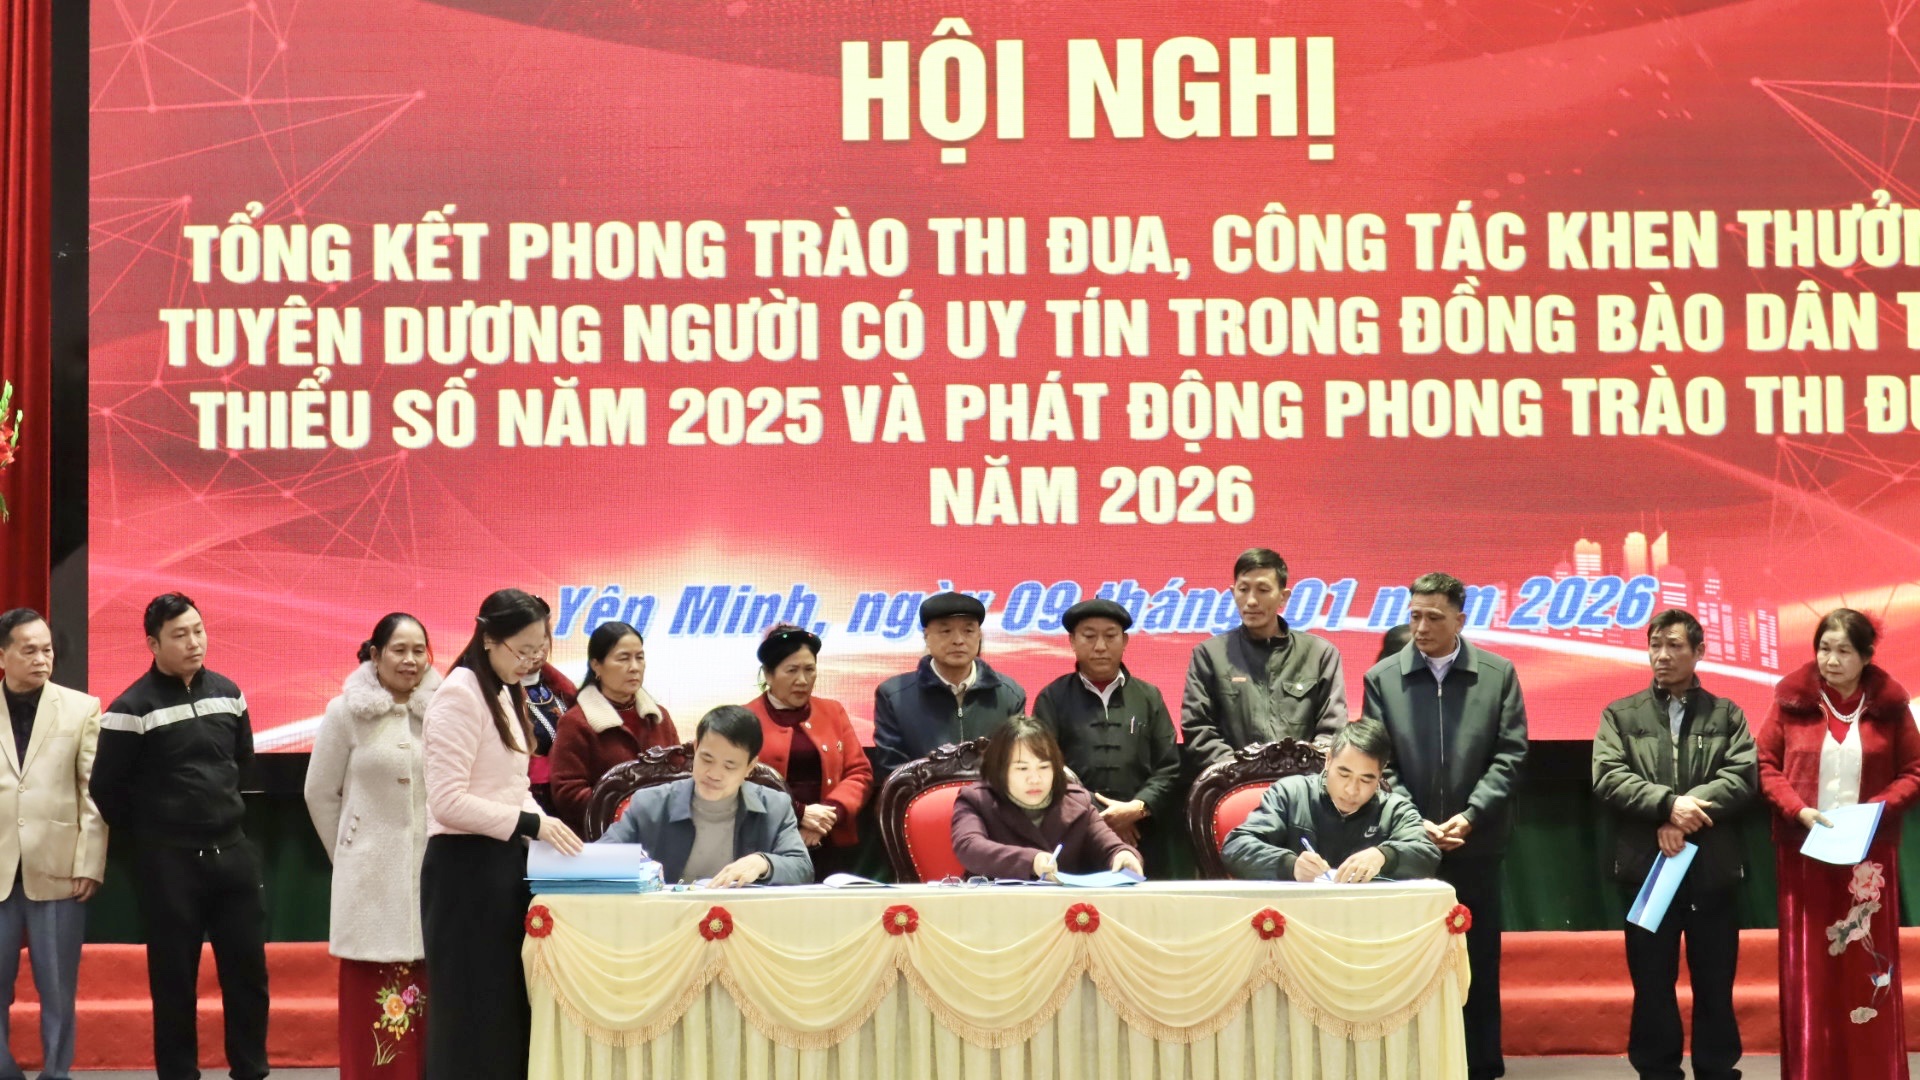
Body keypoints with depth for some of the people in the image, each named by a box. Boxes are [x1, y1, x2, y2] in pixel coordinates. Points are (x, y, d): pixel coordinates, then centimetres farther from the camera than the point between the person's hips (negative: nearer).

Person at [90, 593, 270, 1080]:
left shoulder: (227, 692, 5)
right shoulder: (133, 707, -11)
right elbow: (105, 789, -7)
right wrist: (150, 836, 3)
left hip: (233, 851, 5)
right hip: (168, 862, -4)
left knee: (248, 970, 6)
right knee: (174, 979, 3)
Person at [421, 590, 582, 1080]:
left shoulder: (505, 695, 14)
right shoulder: (460, 695, -14)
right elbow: (448, 801, -20)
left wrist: (544, 830, 1)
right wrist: (532, 823, -21)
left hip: (504, 862, 9)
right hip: (467, 866, -9)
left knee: (508, 1007, 9)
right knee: (472, 1012, -5)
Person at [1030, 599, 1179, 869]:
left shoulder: (1148, 697, 16)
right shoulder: (1053, 698, 10)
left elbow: (1169, 768, 8)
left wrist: (1137, 809, -9)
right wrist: (1094, 817, -10)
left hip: (1141, 843, 2)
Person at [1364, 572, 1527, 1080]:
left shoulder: (1499, 674, 2)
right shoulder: (1381, 678, 2)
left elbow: (1509, 755, -2)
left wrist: (1469, 816, -13)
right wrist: (1416, 823, -12)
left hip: (1476, 845, 0)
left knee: (1480, 964, 6)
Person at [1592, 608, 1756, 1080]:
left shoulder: (1726, 715, 8)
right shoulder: (1621, 715, 7)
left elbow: (1743, 777, -5)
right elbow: (1607, 779, -6)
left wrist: (1684, 815, -17)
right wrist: (1670, 803, -18)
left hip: (1712, 869, 0)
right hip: (1647, 868, 0)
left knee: (1715, 984, 5)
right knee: (1652, 985, 5)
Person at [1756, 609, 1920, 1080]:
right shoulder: (1792, 699, -2)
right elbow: (1765, 764, 2)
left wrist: (1877, 807, -13)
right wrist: (1797, 809, -13)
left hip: (1868, 855, 0)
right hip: (1804, 852, 0)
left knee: (1868, 965, 3)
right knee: (1807, 967, 1)